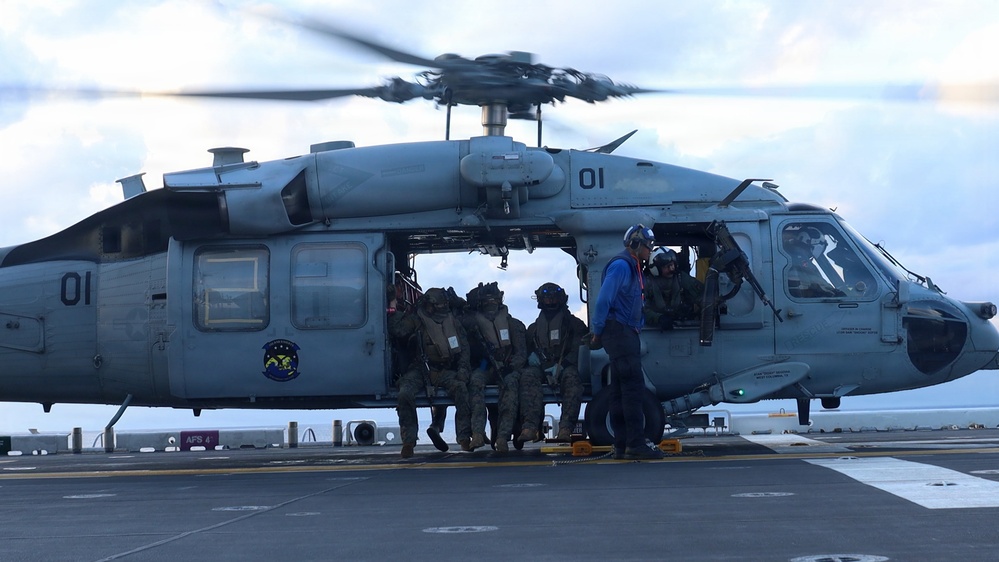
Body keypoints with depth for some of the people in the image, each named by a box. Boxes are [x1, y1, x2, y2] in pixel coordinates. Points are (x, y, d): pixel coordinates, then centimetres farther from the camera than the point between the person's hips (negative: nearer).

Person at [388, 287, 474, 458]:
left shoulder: (452, 322, 11)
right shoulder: (416, 320, 3)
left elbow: (464, 348, 11)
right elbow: (396, 330, -9)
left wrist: (462, 369, -2)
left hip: (444, 371, 2)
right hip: (420, 370, -2)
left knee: (460, 387, -29)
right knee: (405, 393, -30)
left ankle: (464, 438, -27)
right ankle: (408, 441, -18)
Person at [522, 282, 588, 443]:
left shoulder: (574, 324, 17)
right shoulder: (533, 328, 29)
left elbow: (579, 350, 2)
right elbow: (525, 350, 21)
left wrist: (560, 366, -16)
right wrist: (531, 356, -6)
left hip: (565, 367, -2)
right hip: (540, 368, 2)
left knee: (571, 377, -39)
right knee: (528, 375, -34)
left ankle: (565, 428, -54)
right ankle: (530, 426, -51)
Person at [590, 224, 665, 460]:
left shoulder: (632, 267, 19)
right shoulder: (621, 265, -13)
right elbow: (603, 300, -18)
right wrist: (597, 333, -16)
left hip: (626, 333, 10)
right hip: (619, 332, -10)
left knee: (620, 389, 9)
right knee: (633, 385, -13)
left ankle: (622, 446, 11)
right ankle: (636, 443, -15)